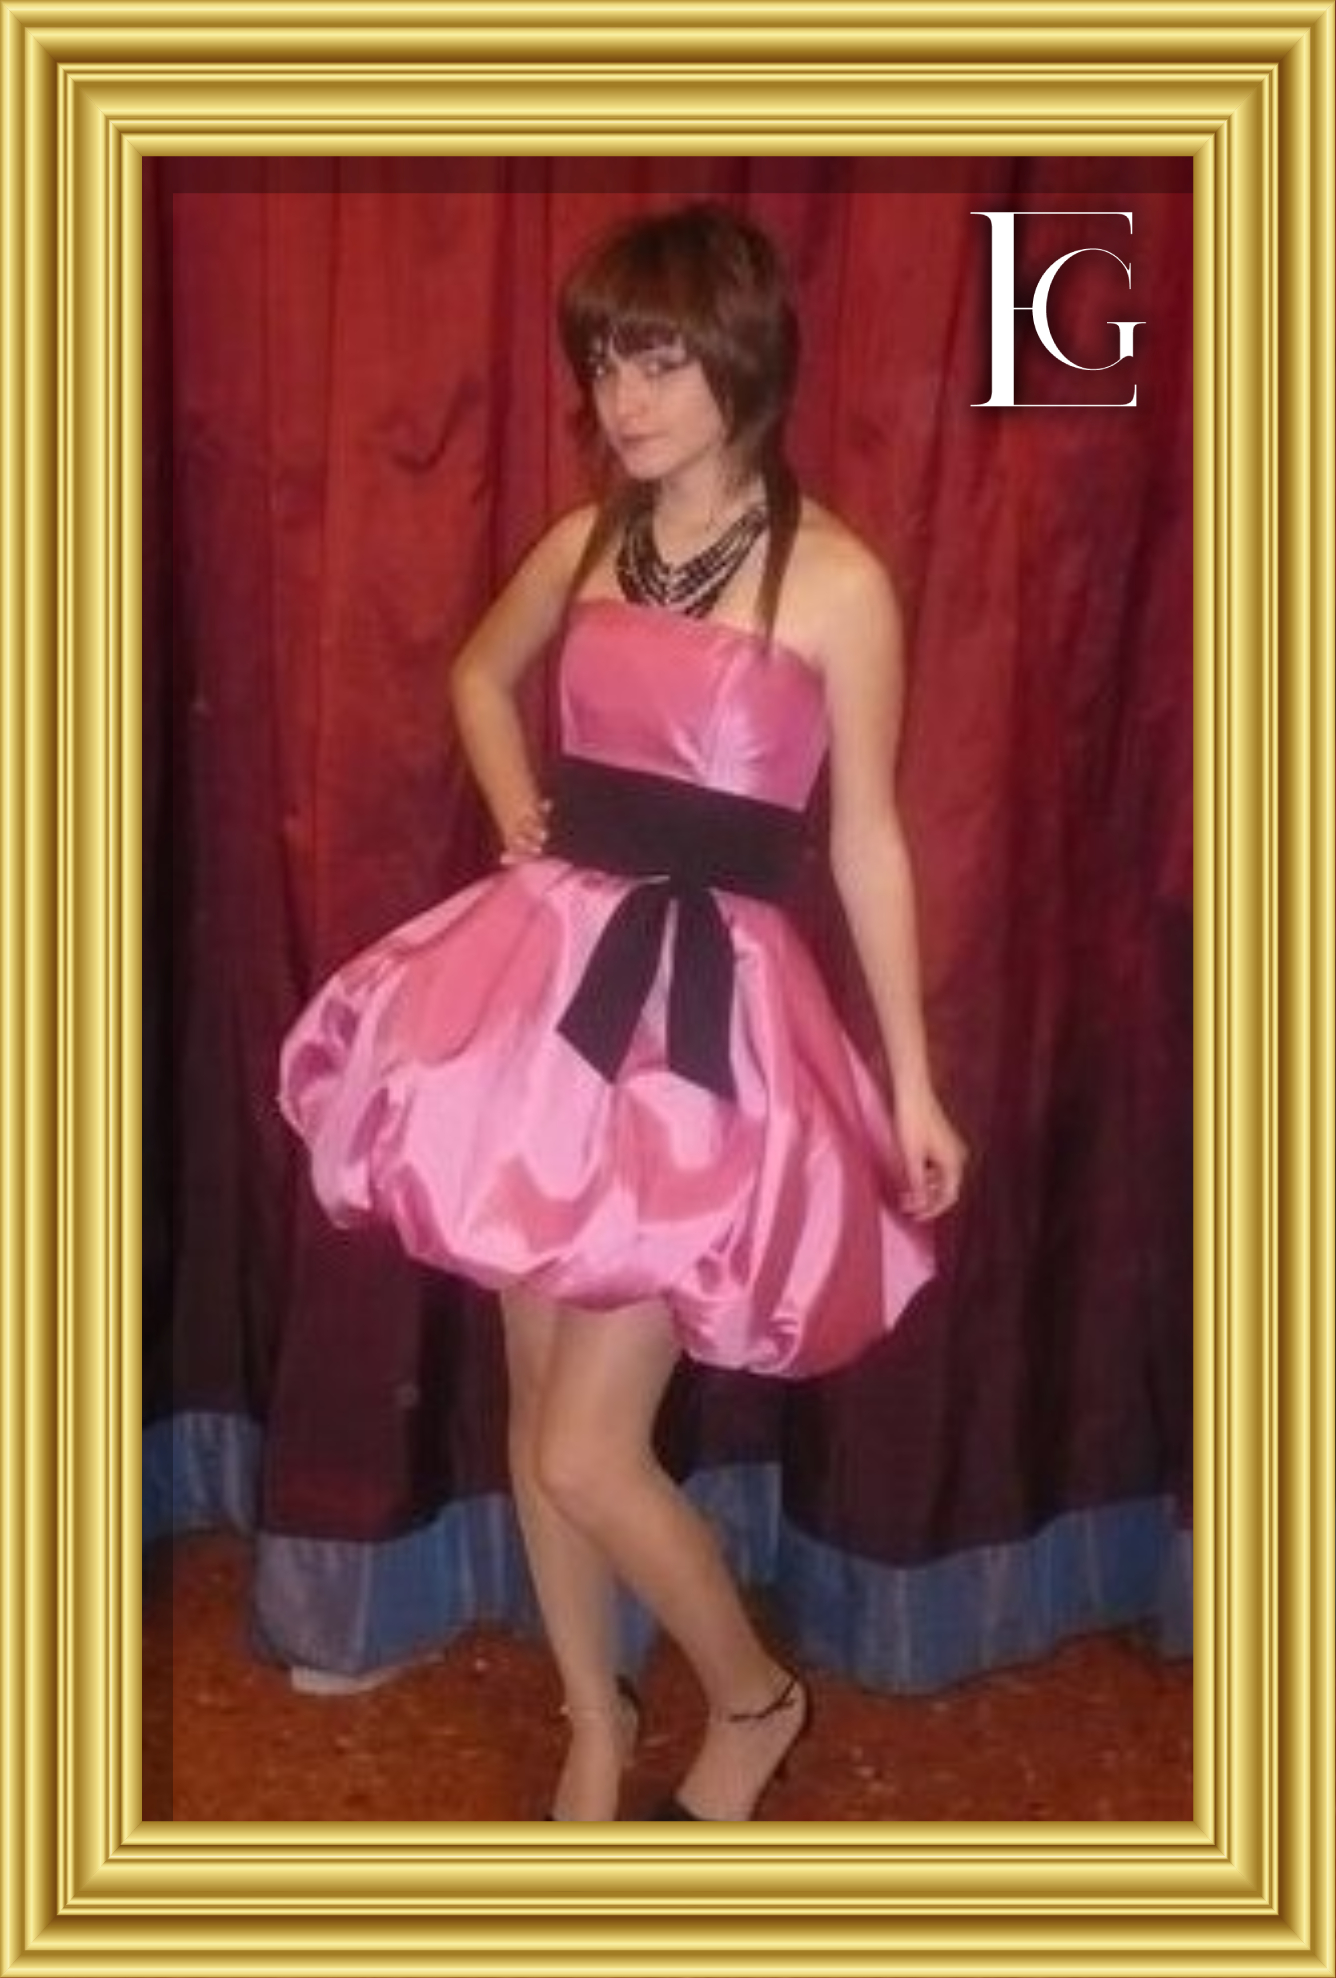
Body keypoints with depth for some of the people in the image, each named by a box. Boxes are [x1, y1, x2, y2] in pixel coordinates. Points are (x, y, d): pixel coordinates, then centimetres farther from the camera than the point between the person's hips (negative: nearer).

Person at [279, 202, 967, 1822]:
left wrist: (913, 1081, -1)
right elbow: (479, 674, 27)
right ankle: (595, 1725, 36)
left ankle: (752, 1698, 26)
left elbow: (866, 844, -3)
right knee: (534, 1408, 13)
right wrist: (518, 817, 10)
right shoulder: (585, 546, 6)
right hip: (549, 973, 6)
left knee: (589, 1452, -4)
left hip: (705, 1012, -5)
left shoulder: (834, 582, -8)